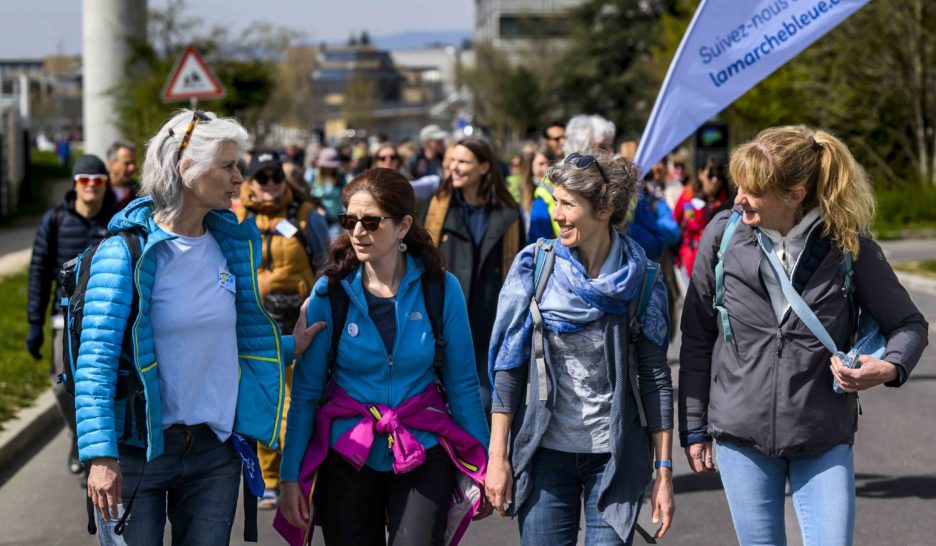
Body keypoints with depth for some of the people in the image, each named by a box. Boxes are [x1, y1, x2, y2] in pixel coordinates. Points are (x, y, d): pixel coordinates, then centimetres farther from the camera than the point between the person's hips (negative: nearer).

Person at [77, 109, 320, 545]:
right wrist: (100, 455, -22)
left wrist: (290, 347, 7)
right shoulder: (126, 251, -12)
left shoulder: (231, 243, 7)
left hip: (214, 448, 5)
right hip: (139, 449, -5)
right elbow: (96, 359, -16)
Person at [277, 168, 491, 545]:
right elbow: (305, 391, -1)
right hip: (347, 460, 1)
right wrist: (290, 475, -4)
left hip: (423, 458, -1)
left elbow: (462, 384, 3)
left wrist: (480, 467, 3)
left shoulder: (441, 289, -3)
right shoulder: (329, 292, -4)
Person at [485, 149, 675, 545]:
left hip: (617, 456, 0)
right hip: (545, 452, 1)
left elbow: (655, 378, 0)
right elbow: (508, 365, -1)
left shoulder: (641, 279, -2)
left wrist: (664, 470, -2)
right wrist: (497, 456, -4)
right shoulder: (534, 266, -2)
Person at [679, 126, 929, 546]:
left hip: (824, 443, -1)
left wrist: (890, 366, -18)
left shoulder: (847, 244, -8)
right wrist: (693, 427, 6)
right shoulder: (723, 235, -5)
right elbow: (697, 338, 4)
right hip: (741, 436, 1)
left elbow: (908, 324, 4)